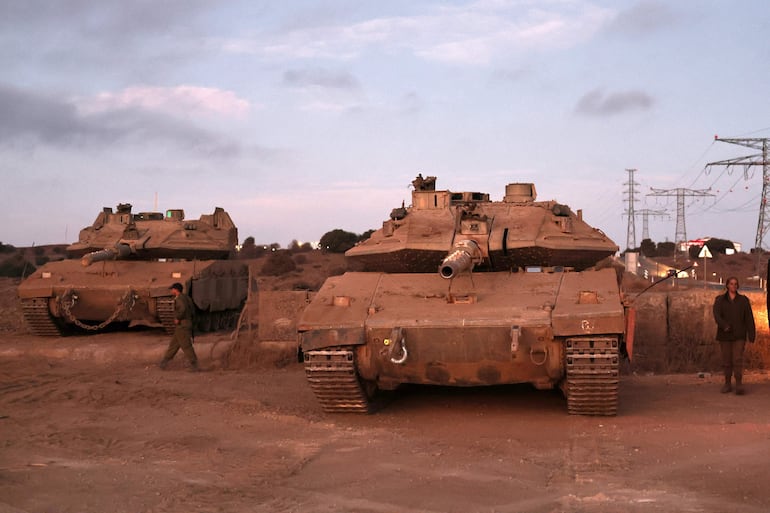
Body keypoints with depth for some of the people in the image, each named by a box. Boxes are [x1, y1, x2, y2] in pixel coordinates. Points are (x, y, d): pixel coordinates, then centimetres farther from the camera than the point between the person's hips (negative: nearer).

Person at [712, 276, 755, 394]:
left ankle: (739, 385, -13)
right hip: (725, 335, 1)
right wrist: (724, 326, -26)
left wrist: (751, 335, -7)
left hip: (739, 335, -1)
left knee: (738, 359, -10)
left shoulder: (743, 300, 6)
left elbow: (749, 318, 1)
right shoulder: (720, 300, 5)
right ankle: (727, 384, 15)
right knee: (727, 360, 5)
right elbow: (716, 315, -10)